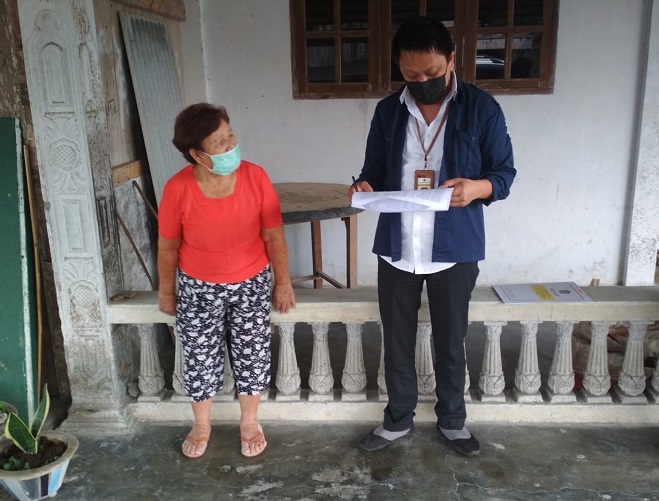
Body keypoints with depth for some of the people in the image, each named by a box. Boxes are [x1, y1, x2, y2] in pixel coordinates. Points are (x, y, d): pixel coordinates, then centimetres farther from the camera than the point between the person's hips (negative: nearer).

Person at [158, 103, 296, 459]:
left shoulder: (255, 177, -18)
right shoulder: (178, 189, -21)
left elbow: (274, 235, -8)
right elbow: (168, 246, -6)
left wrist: (282, 282, -1)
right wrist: (166, 291, 3)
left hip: (251, 284, 1)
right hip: (198, 289, 0)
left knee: (252, 355, 13)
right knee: (200, 358, 13)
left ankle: (249, 423, 38)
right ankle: (201, 427, 39)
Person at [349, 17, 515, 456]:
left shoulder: (482, 109, -6)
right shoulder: (388, 112, 3)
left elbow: (505, 173, -3)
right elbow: (375, 170, 9)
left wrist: (478, 187, -25)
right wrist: (366, 187, -14)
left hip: (456, 250, -2)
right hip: (397, 249, 3)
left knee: (451, 341, 13)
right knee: (397, 340, 14)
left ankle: (452, 419, 36)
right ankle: (399, 418, 34)